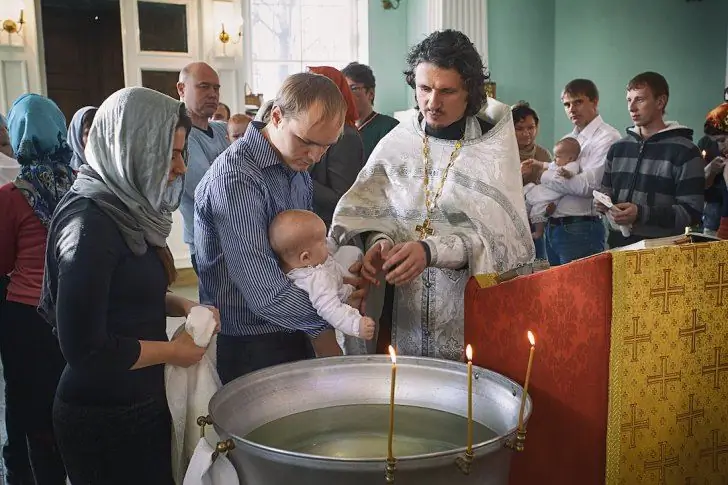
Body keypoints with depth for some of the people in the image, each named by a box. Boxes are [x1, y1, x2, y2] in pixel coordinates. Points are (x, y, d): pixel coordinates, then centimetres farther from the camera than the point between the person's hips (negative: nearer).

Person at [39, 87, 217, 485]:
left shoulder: (127, 208, 4)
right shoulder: (90, 225, -23)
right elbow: (86, 349, -25)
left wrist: (181, 306, 1)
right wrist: (174, 352, -14)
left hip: (142, 402, 8)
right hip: (104, 419, -8)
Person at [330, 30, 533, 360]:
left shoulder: (493, 149, -6)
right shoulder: (396, 143, 0)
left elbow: (497, 238, -12)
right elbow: (374, 213, 5)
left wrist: (430, 250, -25)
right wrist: (381, 242, -17)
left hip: (469, 308, -2)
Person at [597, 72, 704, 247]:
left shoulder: (685, 151, -7)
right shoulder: (618, 148, 11)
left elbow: (692, 212, -13)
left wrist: (641, 214, -24)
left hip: (661, 249, -5)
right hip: (618, 245, 5)